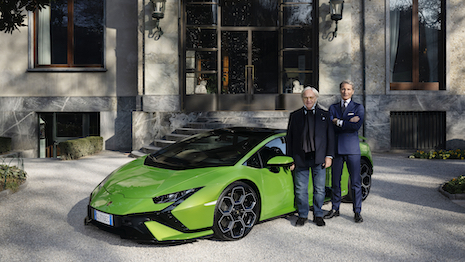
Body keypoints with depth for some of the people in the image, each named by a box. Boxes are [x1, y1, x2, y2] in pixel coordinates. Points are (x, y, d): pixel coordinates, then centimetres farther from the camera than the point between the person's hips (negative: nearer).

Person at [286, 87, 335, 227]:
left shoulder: (324, 115, 9)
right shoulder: (294, 115, 9)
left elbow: (330, 136, 7)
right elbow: (289, 138, 8)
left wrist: (329, 156, -2)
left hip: (319, 159, 0)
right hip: (300, 159, 0)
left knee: (319, 189, 6)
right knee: (300, 190, 4)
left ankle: (318, 215, 21)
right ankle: (302, 215, 19)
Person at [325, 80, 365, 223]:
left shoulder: (358, 107, 5)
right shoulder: (333, 107, 13)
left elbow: (356, 126, -12)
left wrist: (339, 122, -8)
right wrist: (348, 122, -11)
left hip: (352, 148, -2)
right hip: (336, 148, 3)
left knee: (355, 182, -1)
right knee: (335, 181, 8)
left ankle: (357, 212, 9)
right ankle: (335, 209, 21)